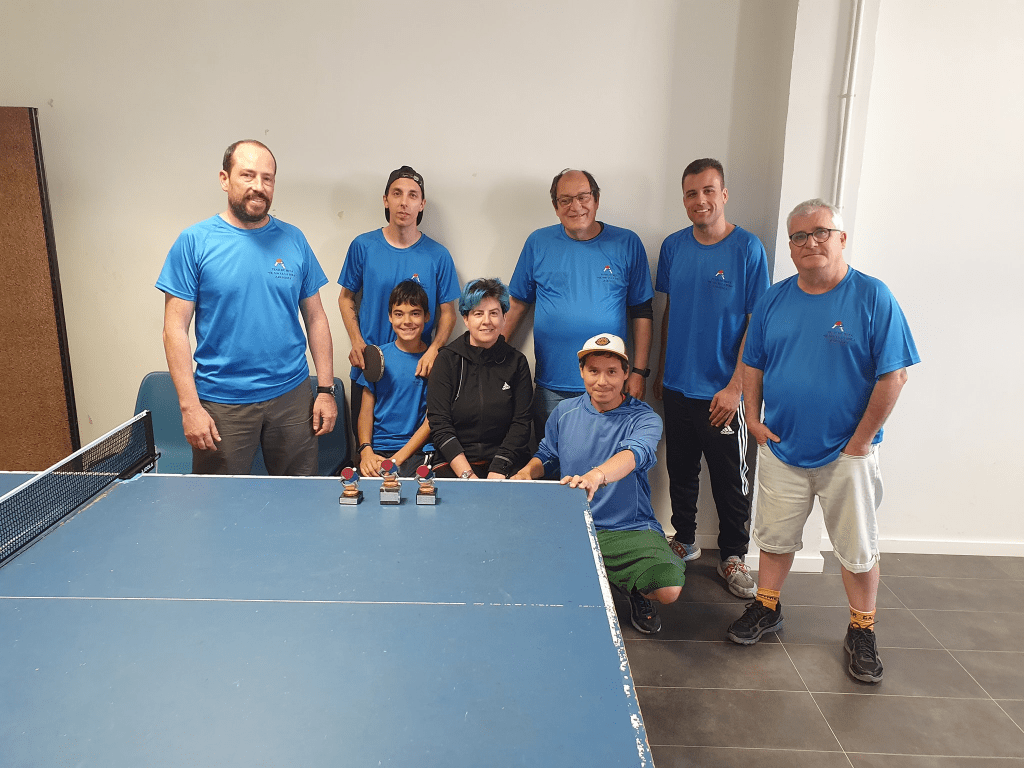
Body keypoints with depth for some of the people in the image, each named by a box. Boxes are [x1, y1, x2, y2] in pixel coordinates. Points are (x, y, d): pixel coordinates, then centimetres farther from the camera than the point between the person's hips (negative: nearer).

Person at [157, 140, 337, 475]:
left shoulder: (293, 240, 4)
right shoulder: (193, 242, -4)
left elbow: (315, 318, 7)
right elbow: (175, 329, -5)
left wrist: (326, 390, 2)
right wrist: (189, 406, -11)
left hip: (292, 396, 2)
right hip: (221, 403, -2)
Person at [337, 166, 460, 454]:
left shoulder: (438, 255, -1)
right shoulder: (363, 246, 1)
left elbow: (447, 312, 3)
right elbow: (346, 298, 9)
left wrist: (433, 350, -15)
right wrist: (357, 343, -6)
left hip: (419, 370, 0)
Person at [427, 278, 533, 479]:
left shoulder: (516, 362, 8)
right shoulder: (447, 359, 5)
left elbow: (520, 424, 2)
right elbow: (439, 424, -3)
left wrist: (497, 472, -12)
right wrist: (468, 475, -14)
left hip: (506, 465, 1)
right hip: (453, 464, 0)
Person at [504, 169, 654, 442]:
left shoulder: (627, 244, 2)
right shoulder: (538, 243, 4)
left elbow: (642, 312, 5)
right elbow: (517, 303, 10)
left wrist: (639, 371, 0)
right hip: (550, 387, 1)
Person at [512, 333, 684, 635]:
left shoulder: (643, 418, -9)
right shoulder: (564, 412, 5)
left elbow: (635, 453, -31)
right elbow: (546, 455, 19)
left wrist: (596, 475, -53)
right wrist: (527, 472, -5)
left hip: (630, 530, -3)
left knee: (668, 590, -26)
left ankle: (636, 590, 14)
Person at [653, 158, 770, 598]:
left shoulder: (748, 249, -9)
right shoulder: (673, 247, 4)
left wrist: (735, 388, -15)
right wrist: (661, 370, 12)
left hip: (724, 393, -4)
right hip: (677, 387, 4)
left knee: (732, 481, 7)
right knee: (680, 471, 17)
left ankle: (733, 557, 26)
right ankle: (684, 541, 36)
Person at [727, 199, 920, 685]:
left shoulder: (873, 297, -9)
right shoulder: (774, 299, 3)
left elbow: (893, 375, -11)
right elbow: (753, 365, 10)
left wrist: (861, 439, -11)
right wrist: (753, 418, 0)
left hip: (847, 452, -3)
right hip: (781, 447, 3)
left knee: (857, 548, 10)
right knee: (775, 537, 15)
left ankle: (861, 631, 28)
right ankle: (767, 608, 34)